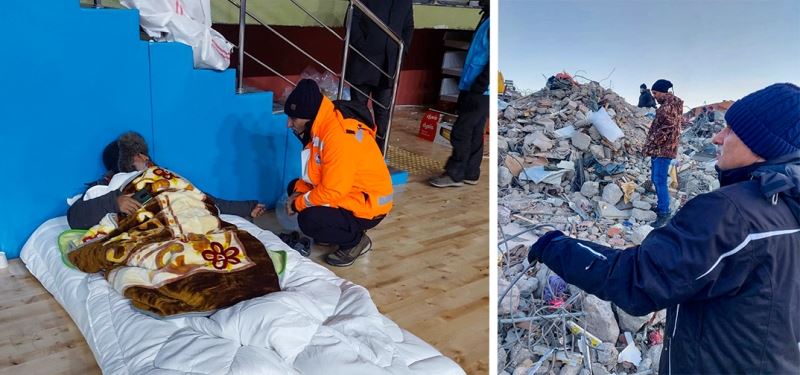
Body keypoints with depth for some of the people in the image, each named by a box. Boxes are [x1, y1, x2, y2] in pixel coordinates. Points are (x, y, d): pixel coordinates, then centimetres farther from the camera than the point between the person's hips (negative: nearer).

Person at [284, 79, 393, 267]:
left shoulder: (340, 136, -30)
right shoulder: (322, 125, -1)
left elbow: (331, 191, -28)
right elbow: (315, 170, 12)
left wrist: (297, 204, -14)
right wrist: (299, 192, -5)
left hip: (367, 204, -10)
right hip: (345, 190, 10)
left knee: (309, 220, -26)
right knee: (294, 187, 12)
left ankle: (356, 241, 0)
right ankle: (339, 228, 16)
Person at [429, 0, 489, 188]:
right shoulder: (486, 19, 14)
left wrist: (476, 89, -20)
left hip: (482, 92, -9)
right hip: (477, 90, 9)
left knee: (461, 132, -5)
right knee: (473, 133, 12)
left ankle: (455, 174, 4)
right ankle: (470, 174, 19)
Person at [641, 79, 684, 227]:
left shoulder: (671, 105, -14)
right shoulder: (665, 105, 18)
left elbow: (666, 129, -21)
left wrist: (650, 144, -18)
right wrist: (650, 146, 17)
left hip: (664, 150, -10)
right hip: (658, 149, 10)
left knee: (660, 181, -9)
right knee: (656, 179, 16)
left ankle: (664, 214, -5)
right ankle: (661, 206, 28)